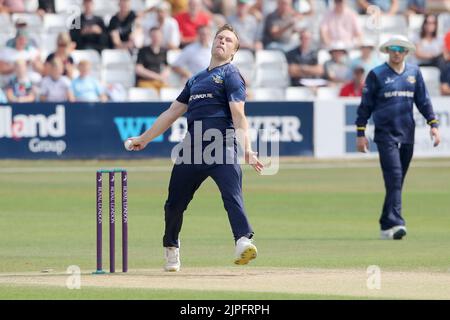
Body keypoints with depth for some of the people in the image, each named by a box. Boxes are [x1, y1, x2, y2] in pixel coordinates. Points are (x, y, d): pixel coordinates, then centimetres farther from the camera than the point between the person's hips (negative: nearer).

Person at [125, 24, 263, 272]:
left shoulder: (231, 75, 6)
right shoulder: (196, 80, 27)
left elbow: (238, 115, -8)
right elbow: (172, 113, 33)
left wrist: (247, 150, -20)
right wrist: (144, 139, 32)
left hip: (222, 146, -7)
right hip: (193, 146, 7)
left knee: (231, 194, -24)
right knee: (175, 202, 11)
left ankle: (243, 242, -39)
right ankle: (171, 250, 29)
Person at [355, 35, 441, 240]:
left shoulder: (414, 72, 12)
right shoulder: (376, 75, 1)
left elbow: (423, 100, 15)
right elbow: (365, 105, 3)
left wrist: (433, 124, 5)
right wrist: (360, 133, 0)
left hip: (407, 136, 4)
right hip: (386, 135, -4)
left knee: (398, 182, 7)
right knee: (394, 177, -17)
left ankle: (386, 226, 14)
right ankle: (394, 223, -24)